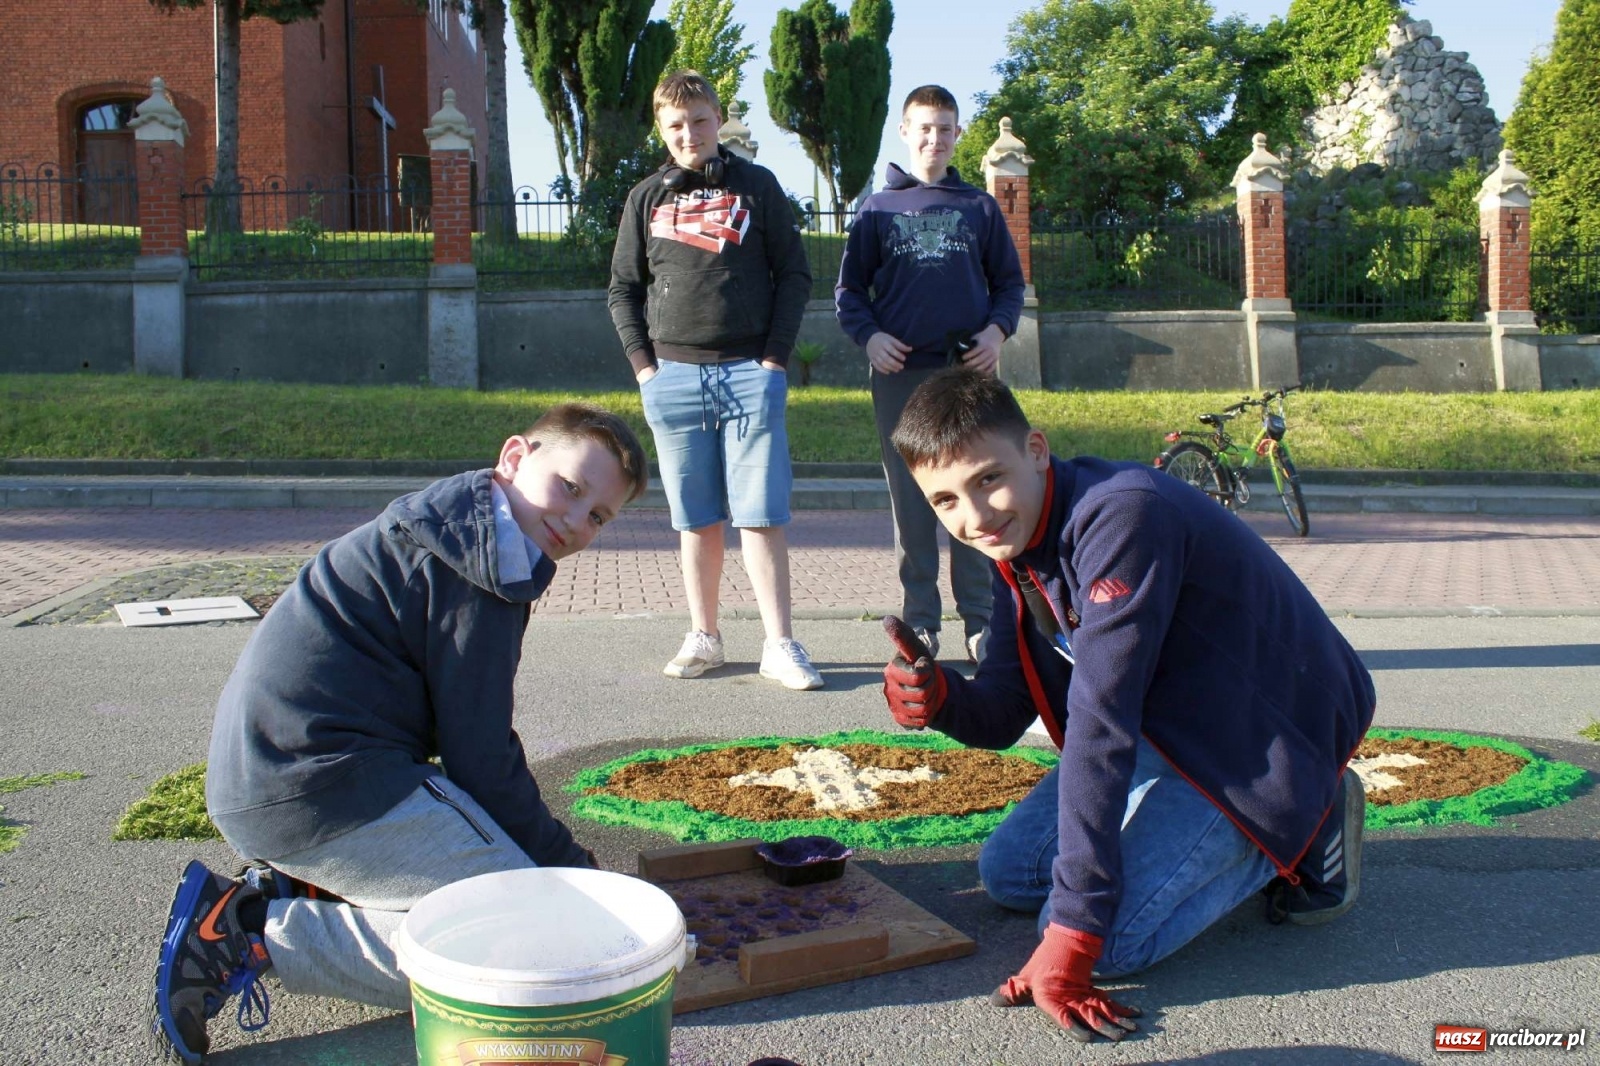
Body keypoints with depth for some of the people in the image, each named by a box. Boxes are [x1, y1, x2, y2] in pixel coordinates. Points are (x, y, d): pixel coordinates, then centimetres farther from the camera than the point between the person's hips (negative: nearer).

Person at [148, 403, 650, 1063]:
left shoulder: (459, 537, 19)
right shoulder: (476, 567, -13)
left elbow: (463, 733, 21)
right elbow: (478, 754, -13)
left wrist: (551, 854, 18)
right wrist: (569, 865, 0)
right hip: (325, 787, -11)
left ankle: (294, 889, 9)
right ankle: (256, 935, -13)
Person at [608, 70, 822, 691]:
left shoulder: (756, 186, 6)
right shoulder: (648, 198, 12)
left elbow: (794, 275, 5)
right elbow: (623, 289, 13)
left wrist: (774, 358, -5)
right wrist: (643, 363, 0)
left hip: (750, 374, -2)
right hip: (673, 377, 2)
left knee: (761, 515, -4)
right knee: (697, 520, 7)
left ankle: (779, 645, -1)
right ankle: (703, 637, 16)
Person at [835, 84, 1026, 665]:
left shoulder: (980, 207, 12)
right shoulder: (877, 209, 11)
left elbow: (1010, 280, 15)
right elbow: (849, 288, 11)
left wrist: (997, 329, -4)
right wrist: (868, 334, -8)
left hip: (971, 374, 0)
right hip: (900, 373, 0)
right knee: (911, 501, 2)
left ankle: (981, 621, 6)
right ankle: (919, 621, 8)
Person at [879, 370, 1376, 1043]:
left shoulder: (1119, 515, -30)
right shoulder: (1020, 541, 0)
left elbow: (1098, 720, -33)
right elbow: (1000, 715, -1)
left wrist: (1072, 931, -32)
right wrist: (936, 698, -27)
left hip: (1267, 737, -9)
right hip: (1170, 730, 9)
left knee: (1106, 939, -21)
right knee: (1007, 873, 10)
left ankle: (1302, 834, 1)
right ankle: (1221, 840, 18)